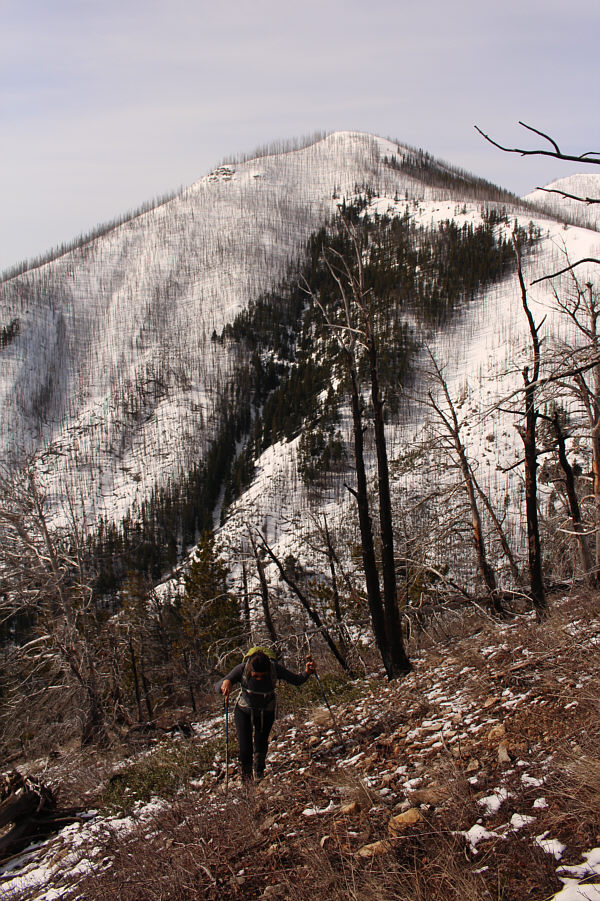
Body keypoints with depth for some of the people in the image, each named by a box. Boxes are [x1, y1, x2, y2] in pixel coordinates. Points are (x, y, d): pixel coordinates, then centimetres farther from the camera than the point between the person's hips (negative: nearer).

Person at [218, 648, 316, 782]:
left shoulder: (275, 668, -27)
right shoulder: (242, 669, -29)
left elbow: (297, 680, -16)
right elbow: (218, 686, -29)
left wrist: (307, 673, -37)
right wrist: (225, 683, -52)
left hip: (266, 712, 1)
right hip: (244, 711, -1)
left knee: (261, 747, 3)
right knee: (245, 749, -6)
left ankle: (259, 777, 35)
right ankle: (246, 779, 24)